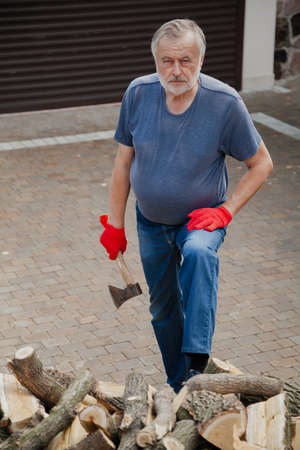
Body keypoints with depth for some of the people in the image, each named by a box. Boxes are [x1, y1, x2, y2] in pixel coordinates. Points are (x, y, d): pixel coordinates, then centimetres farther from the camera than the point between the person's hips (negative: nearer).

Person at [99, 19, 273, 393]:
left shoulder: (225, 102, -20)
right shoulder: (138, 93, -12)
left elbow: (261, 164, -9)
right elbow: (124, 161, -1)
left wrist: (226, 210, -18)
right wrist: (114, 223, 1)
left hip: (201, 219, -4)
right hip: (151, 222, 4)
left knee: (198, 253, -37)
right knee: (163, 310, 13)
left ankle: (197, 363, -40)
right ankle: (177, 386, 35)